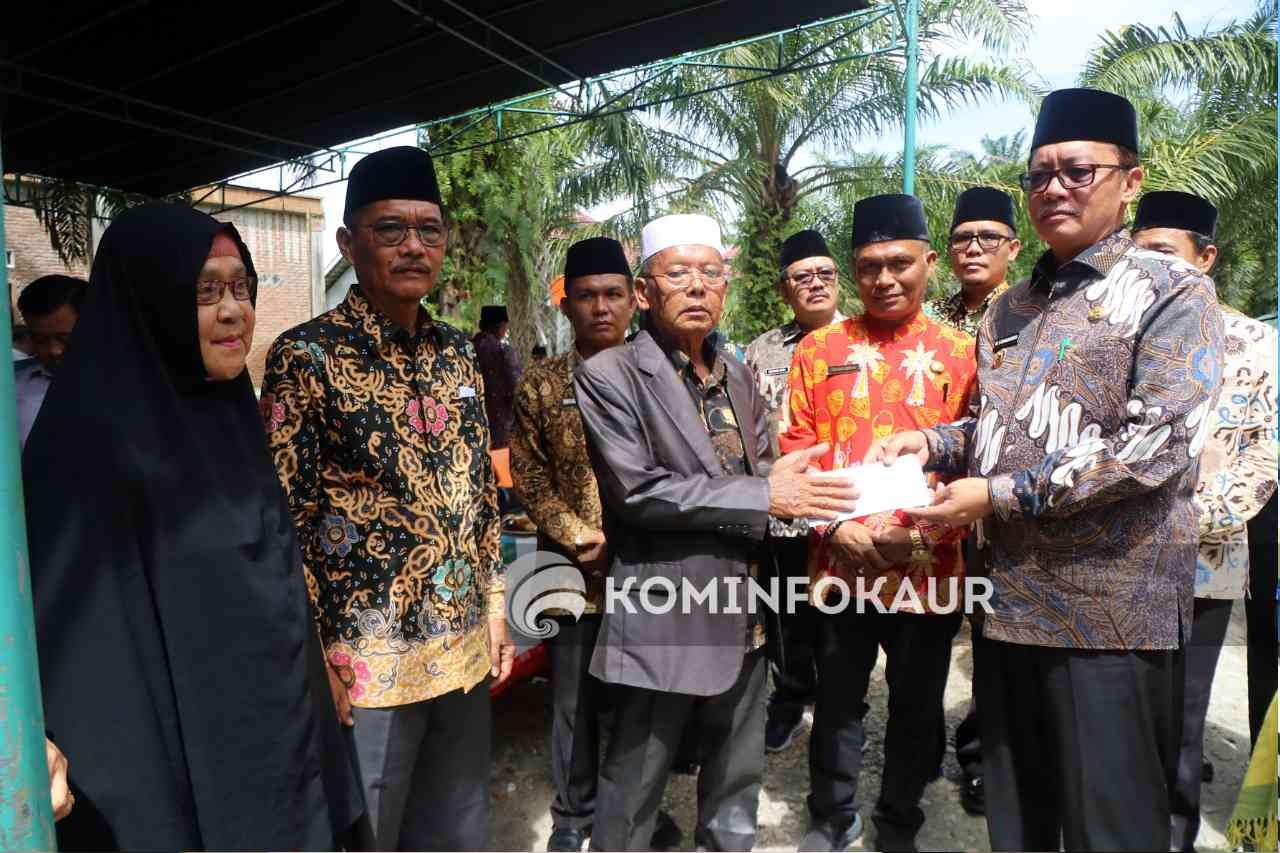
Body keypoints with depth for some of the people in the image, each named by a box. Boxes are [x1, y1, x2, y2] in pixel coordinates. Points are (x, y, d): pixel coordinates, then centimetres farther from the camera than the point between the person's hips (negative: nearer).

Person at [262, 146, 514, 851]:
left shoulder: (457, 352, 6)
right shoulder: (306, 355, -11)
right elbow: (285, 519, -11)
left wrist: (494, 604, 10)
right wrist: (314, 658, -11)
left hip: (463, 646, 6)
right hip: (365, 656, -5)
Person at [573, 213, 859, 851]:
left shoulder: (737, 376, 10)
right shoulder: (608, 376, -12)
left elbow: (761, 472, 14)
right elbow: (636, 491, -20)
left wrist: (803, 492, -8)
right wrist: (765, 496, -19)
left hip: (743, 618, 7)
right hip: (665, 618, -6)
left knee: (737, 780, 22)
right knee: (636, 785, 11)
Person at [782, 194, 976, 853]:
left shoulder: (962, 352, 1)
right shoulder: (819, 349, 3)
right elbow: (795, 447, 0)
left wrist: (925, 531, -15)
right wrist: (835, 525, -11)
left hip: (928, 569, 0)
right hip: (839, 564, 1)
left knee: (917, 708, 16)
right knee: (837, 702, 16)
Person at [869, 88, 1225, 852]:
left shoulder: (1172, 291, -4)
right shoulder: (1009, 309, 15)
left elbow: (1160, 443, -17)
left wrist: (1001, 496, -17)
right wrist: (933, 443, 1)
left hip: (1112, 611, -6)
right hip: (1009, 602, 6)